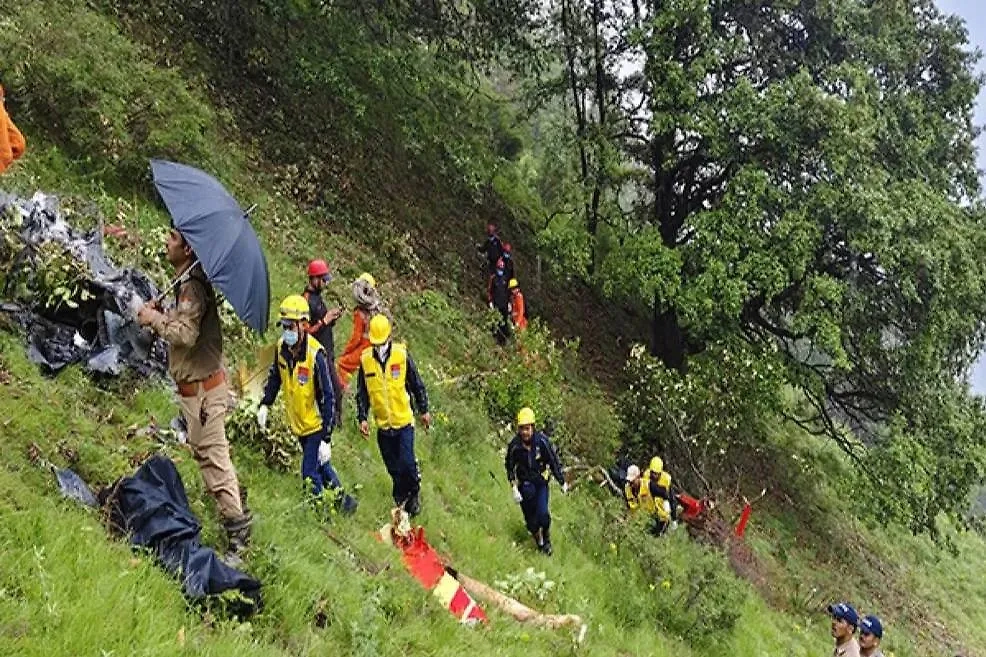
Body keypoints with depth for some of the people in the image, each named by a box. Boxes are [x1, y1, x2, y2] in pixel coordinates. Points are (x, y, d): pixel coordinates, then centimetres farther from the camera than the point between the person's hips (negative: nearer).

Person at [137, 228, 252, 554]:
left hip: (201, 386, -11)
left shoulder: (192, 286, -20)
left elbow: (186, 334, -27)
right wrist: (160, 314, 5)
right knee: (206, 452, 17)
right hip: (196, 383, 11)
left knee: (213, 455, -7)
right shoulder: (192, 282, 12)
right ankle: (234, 517, 24)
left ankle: (235, 522, -2)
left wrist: (155, 319, -13)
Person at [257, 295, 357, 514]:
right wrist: (265, 404, 4)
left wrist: (326, 439, -25)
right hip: (298, 424, 7)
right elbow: (275, 376, 15)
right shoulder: (281, 347, -7)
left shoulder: (316, 354, -27)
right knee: (321, 467, 21)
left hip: (316, 425, -7)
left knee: (310, 475, -5)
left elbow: (327, 399, -24)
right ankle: (343, 500, 39)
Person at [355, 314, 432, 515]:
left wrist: (424, 411, 6)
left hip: (404, 421, -2)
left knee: (407, 463, -8)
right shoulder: (365, 359, -3)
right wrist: (362, 418, -1)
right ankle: (401, 499, 29)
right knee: (393, 467, 10)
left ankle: (414, 491, 18)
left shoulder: (402, 355, -8)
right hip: (383, 425, 2)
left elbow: (417, 385, 2)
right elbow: (362, 393, 6)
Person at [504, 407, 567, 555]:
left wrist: (563, 483, 0)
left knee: (542, 514, -17)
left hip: (541, 483, -1)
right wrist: (514, 489, -9)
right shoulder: (514, 445, -16)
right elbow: (510, 467, -2)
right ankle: (539, 543, 31)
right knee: (530, 519, 4)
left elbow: (554, 462, -7)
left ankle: (547, 539, 12)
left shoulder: (542, 441, -18)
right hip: (524, 486, 1)